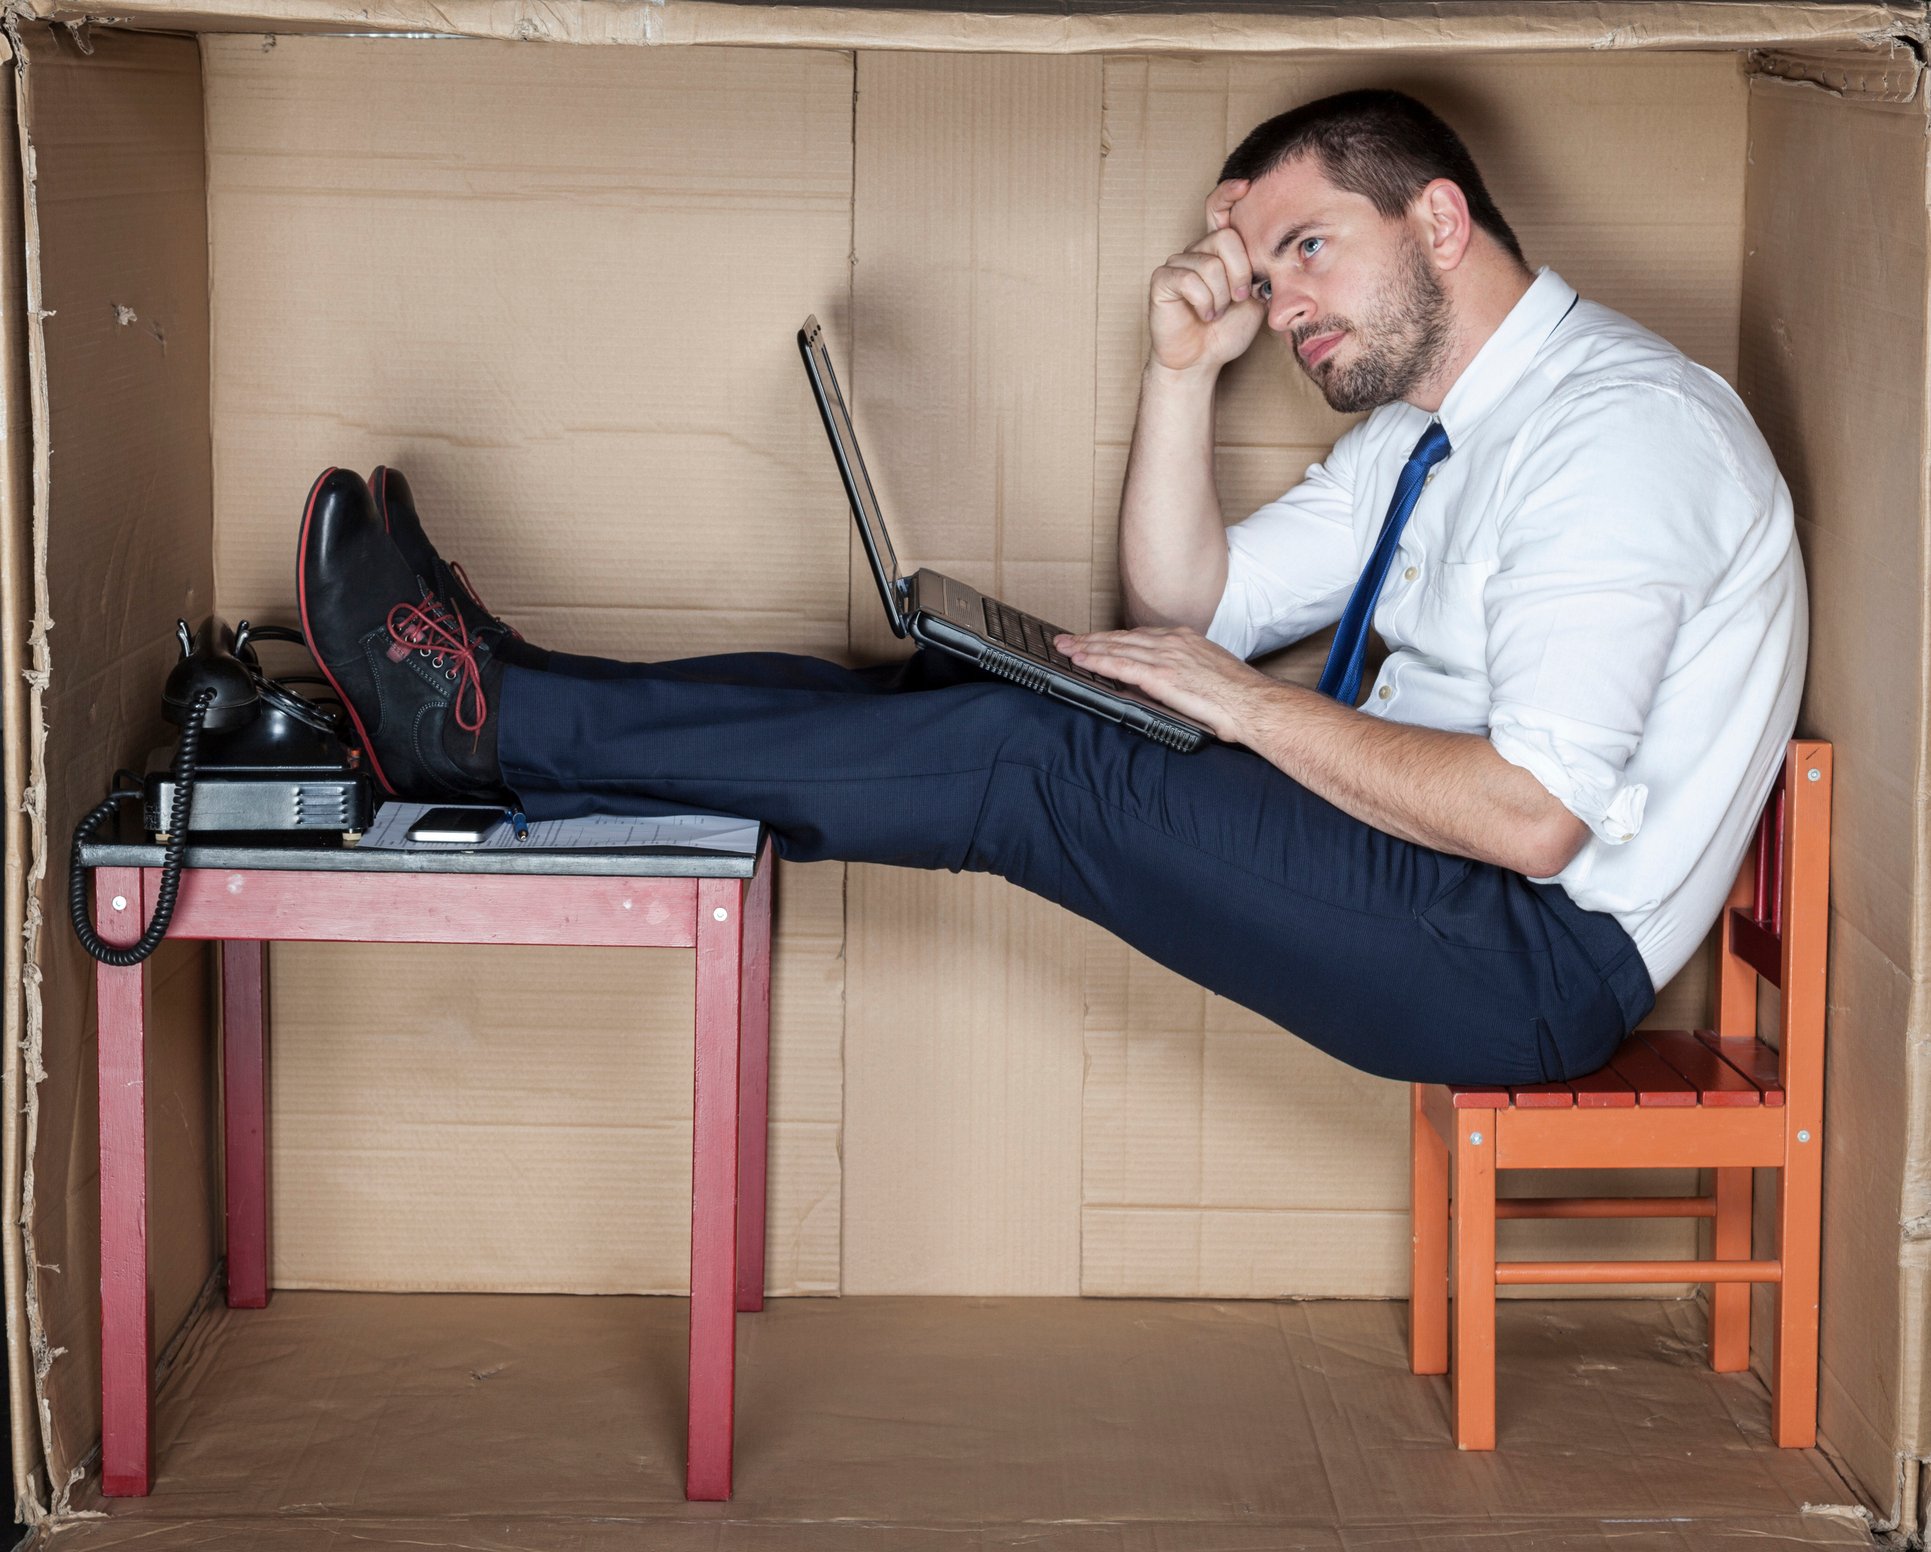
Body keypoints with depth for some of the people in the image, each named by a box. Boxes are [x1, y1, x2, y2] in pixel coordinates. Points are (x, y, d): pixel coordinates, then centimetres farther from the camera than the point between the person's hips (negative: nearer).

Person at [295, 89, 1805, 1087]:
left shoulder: (1620, 426, -17)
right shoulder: (1423, 428, 15)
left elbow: (1530, 814, -26)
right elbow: (1189, 608, 15)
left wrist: (1250, 704, -16)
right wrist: (1185, 366, 2)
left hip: (1537, 962, -9)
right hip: (1415, 844, 9)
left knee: (1026, 761, -18)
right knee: (969, 700, -1)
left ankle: (494, 719, -14)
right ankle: (511, 716, 0)